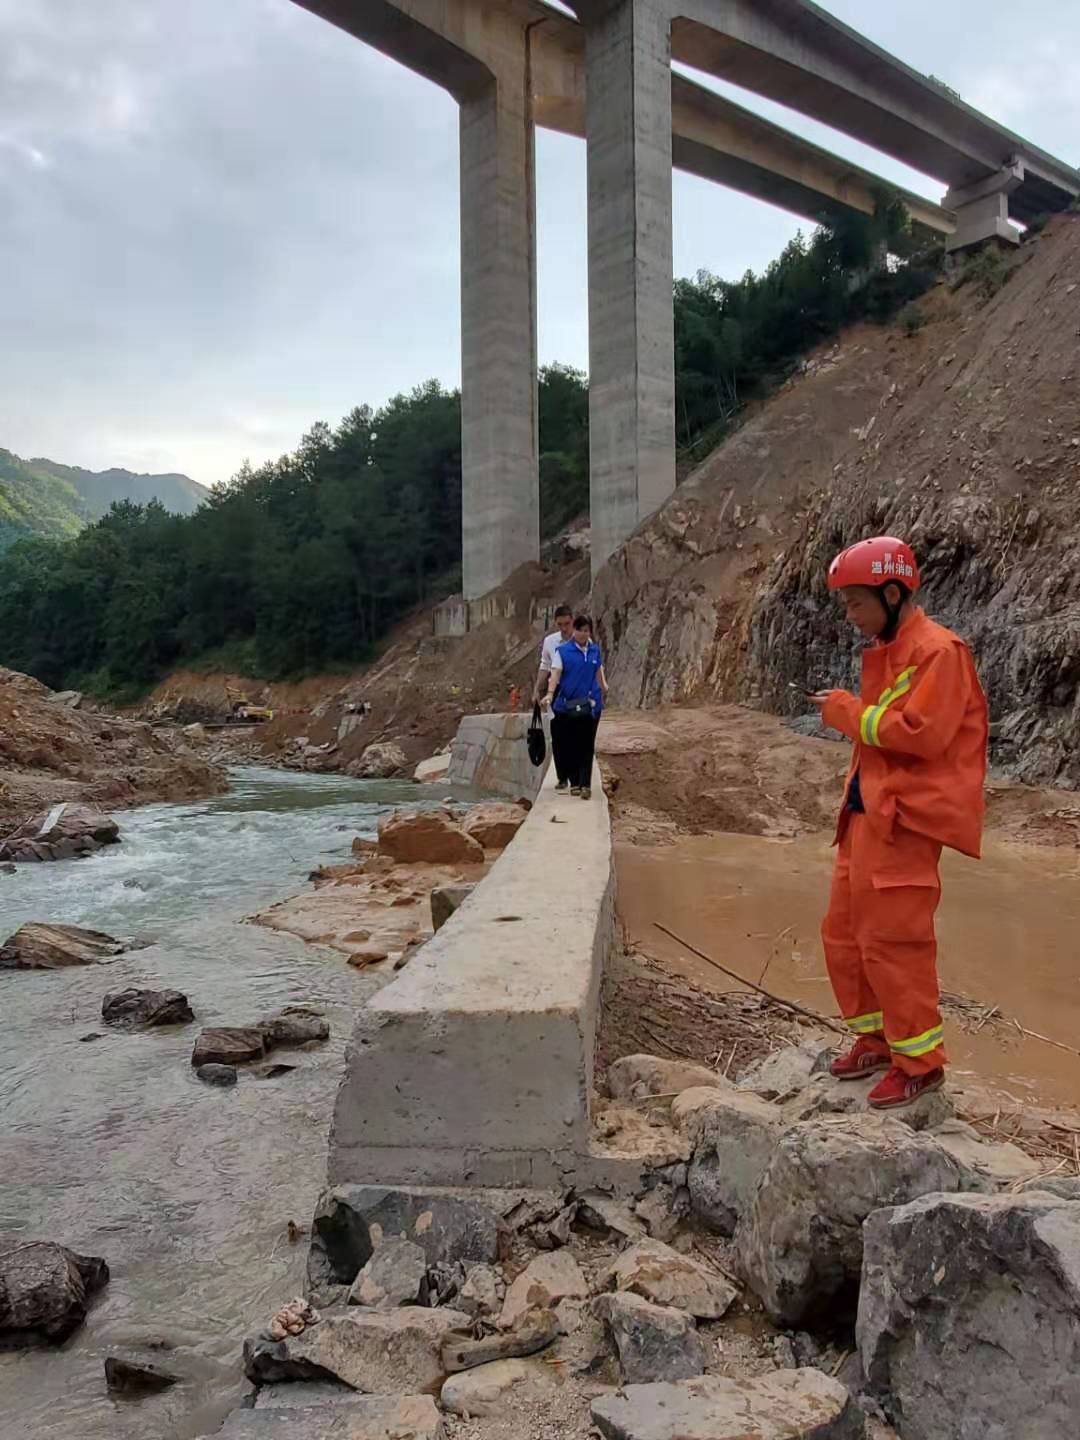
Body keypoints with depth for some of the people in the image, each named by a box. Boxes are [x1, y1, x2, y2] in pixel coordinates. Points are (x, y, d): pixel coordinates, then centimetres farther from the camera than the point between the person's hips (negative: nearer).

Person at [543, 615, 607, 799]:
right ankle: (574, 783, 16)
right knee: (571, 745, 5)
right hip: (568, 705, -2)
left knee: (587, 746, -2)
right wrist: (550, 693, -27)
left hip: (591, 705, 2)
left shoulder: (595, 650, 9)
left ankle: (586, 784, -3)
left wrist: (604, 686, 17)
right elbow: (555, 673, -14)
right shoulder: (562, 651, -3)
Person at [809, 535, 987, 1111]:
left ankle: (920, 1062, 13)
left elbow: (922, 734, -23)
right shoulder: (883, 651, 14)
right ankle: (877, 1038, 31)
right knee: (843, 935, 14)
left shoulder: (938, 652, -14)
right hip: (865, 814, 9)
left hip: (903, 820, -9)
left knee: (891, 941, -3)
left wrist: (848, 711, -14)